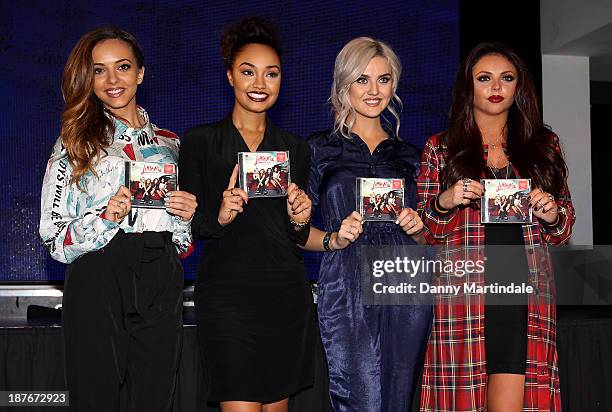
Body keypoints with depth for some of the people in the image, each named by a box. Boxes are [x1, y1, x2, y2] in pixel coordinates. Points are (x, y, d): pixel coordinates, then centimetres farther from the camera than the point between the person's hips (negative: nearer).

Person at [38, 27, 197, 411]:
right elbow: (54, 237, -2)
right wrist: (105, 218, -18)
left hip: (162, 287, 3)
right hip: (98, 284, -3)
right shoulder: (77, 142, 3)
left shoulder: (169, 143, 14)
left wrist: (187, 215, -1)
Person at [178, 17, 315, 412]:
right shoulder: (200, 141, 4)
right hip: (226, 293, -3)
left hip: (286, 294, 3)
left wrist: (300, 221, -6)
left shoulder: (295, 148, 13)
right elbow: (187, 224, 2)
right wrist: (219, 216, -18)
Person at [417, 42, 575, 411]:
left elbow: (563, 232, 18)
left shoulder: (545, 145, 13)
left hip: (525, 291, 1)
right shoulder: (440, 148, 9)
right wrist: (444, 203, -11)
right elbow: (425, 232, 9)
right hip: (464, 292, 0)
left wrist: (551, 214, -5)